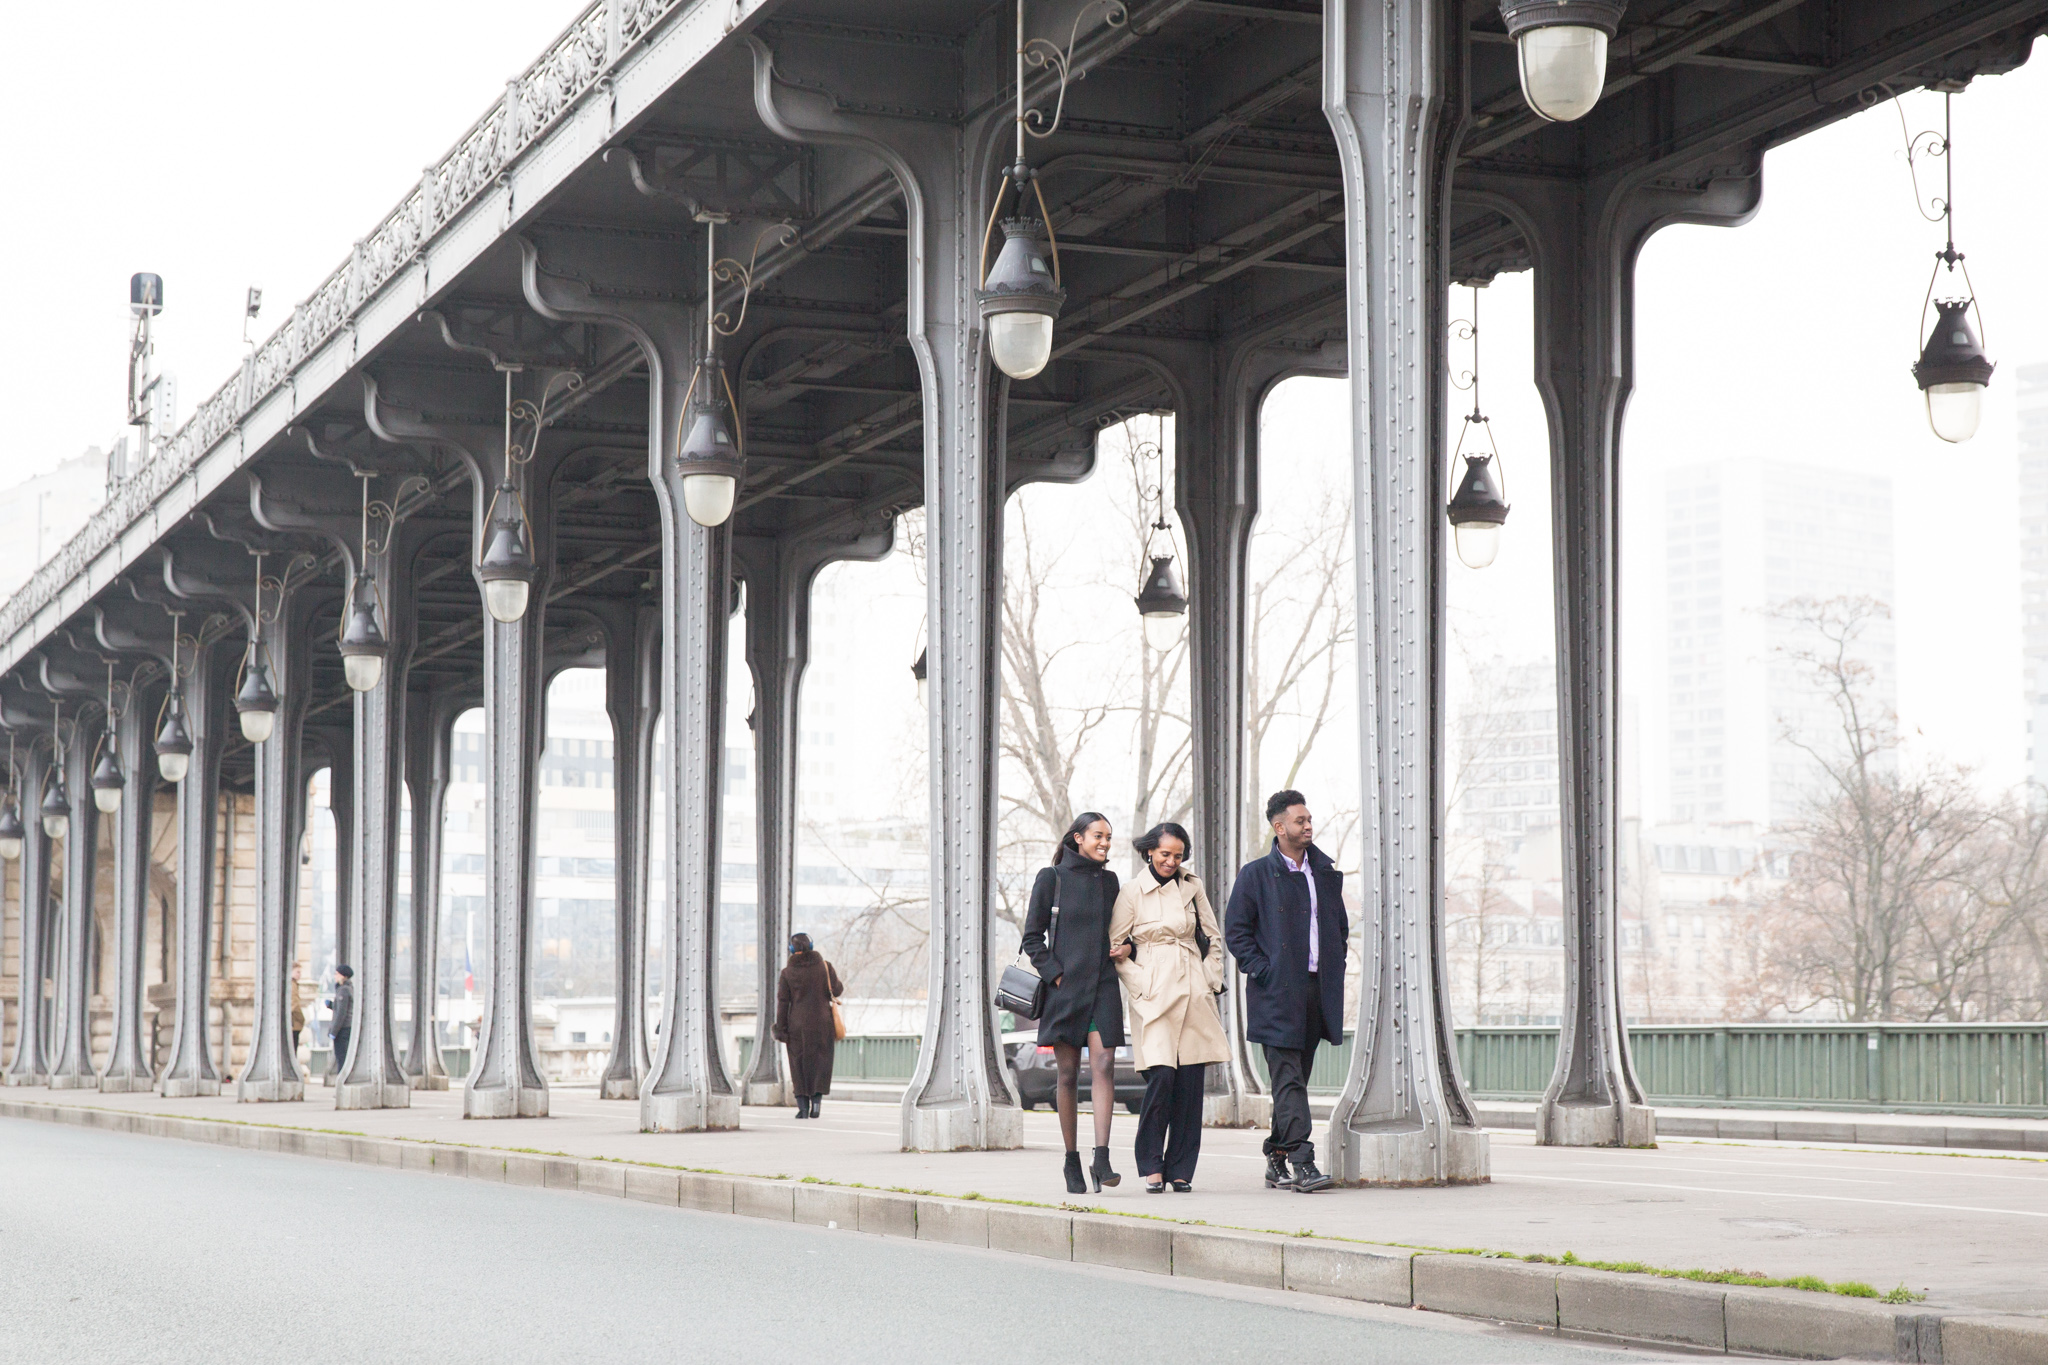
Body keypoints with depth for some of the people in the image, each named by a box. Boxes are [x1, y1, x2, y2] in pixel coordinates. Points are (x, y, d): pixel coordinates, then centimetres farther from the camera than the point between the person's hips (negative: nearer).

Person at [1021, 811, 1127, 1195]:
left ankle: (1101, 1159, -18)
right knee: (1068, 1075, 2)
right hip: (1065, 987, -2)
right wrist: (1054, 973, -9)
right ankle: (1071, 1161, 12)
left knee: (1104, 1066, -12)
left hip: (1103, 986, 2)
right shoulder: (1051, 878, 1)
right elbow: (1032, 937, 2)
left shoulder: (1109, 881, 12)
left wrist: (1127, 948, 5)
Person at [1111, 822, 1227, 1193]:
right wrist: (1140, 984, -6)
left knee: (1190, 1080, -1)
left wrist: (1211, 980, 9)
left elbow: (1214, 939, 18)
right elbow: (1115, 947, 3)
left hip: (1193, 993, 4)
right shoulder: (1132, 893, 1)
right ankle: (1152, 1167, -2)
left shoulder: (1193, 887, 11)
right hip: (1155, 995, -4)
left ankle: (1180, 1169, 8)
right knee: (1161, 1076, -16)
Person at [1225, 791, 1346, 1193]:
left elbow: (1340, 925, 24)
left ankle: (1276, 1162, 17)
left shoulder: (1326, 873, 14)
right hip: (1277, 994, -5)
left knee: (1294, 1079, 9)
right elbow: (1235, 930, -2)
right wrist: (1263, 971, -10)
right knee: (1288, 1079, -11)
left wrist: (1335, 965, 11)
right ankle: (1302, 1163, -16)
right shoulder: (1256, 875, -1)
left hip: (1318, 990, 5)